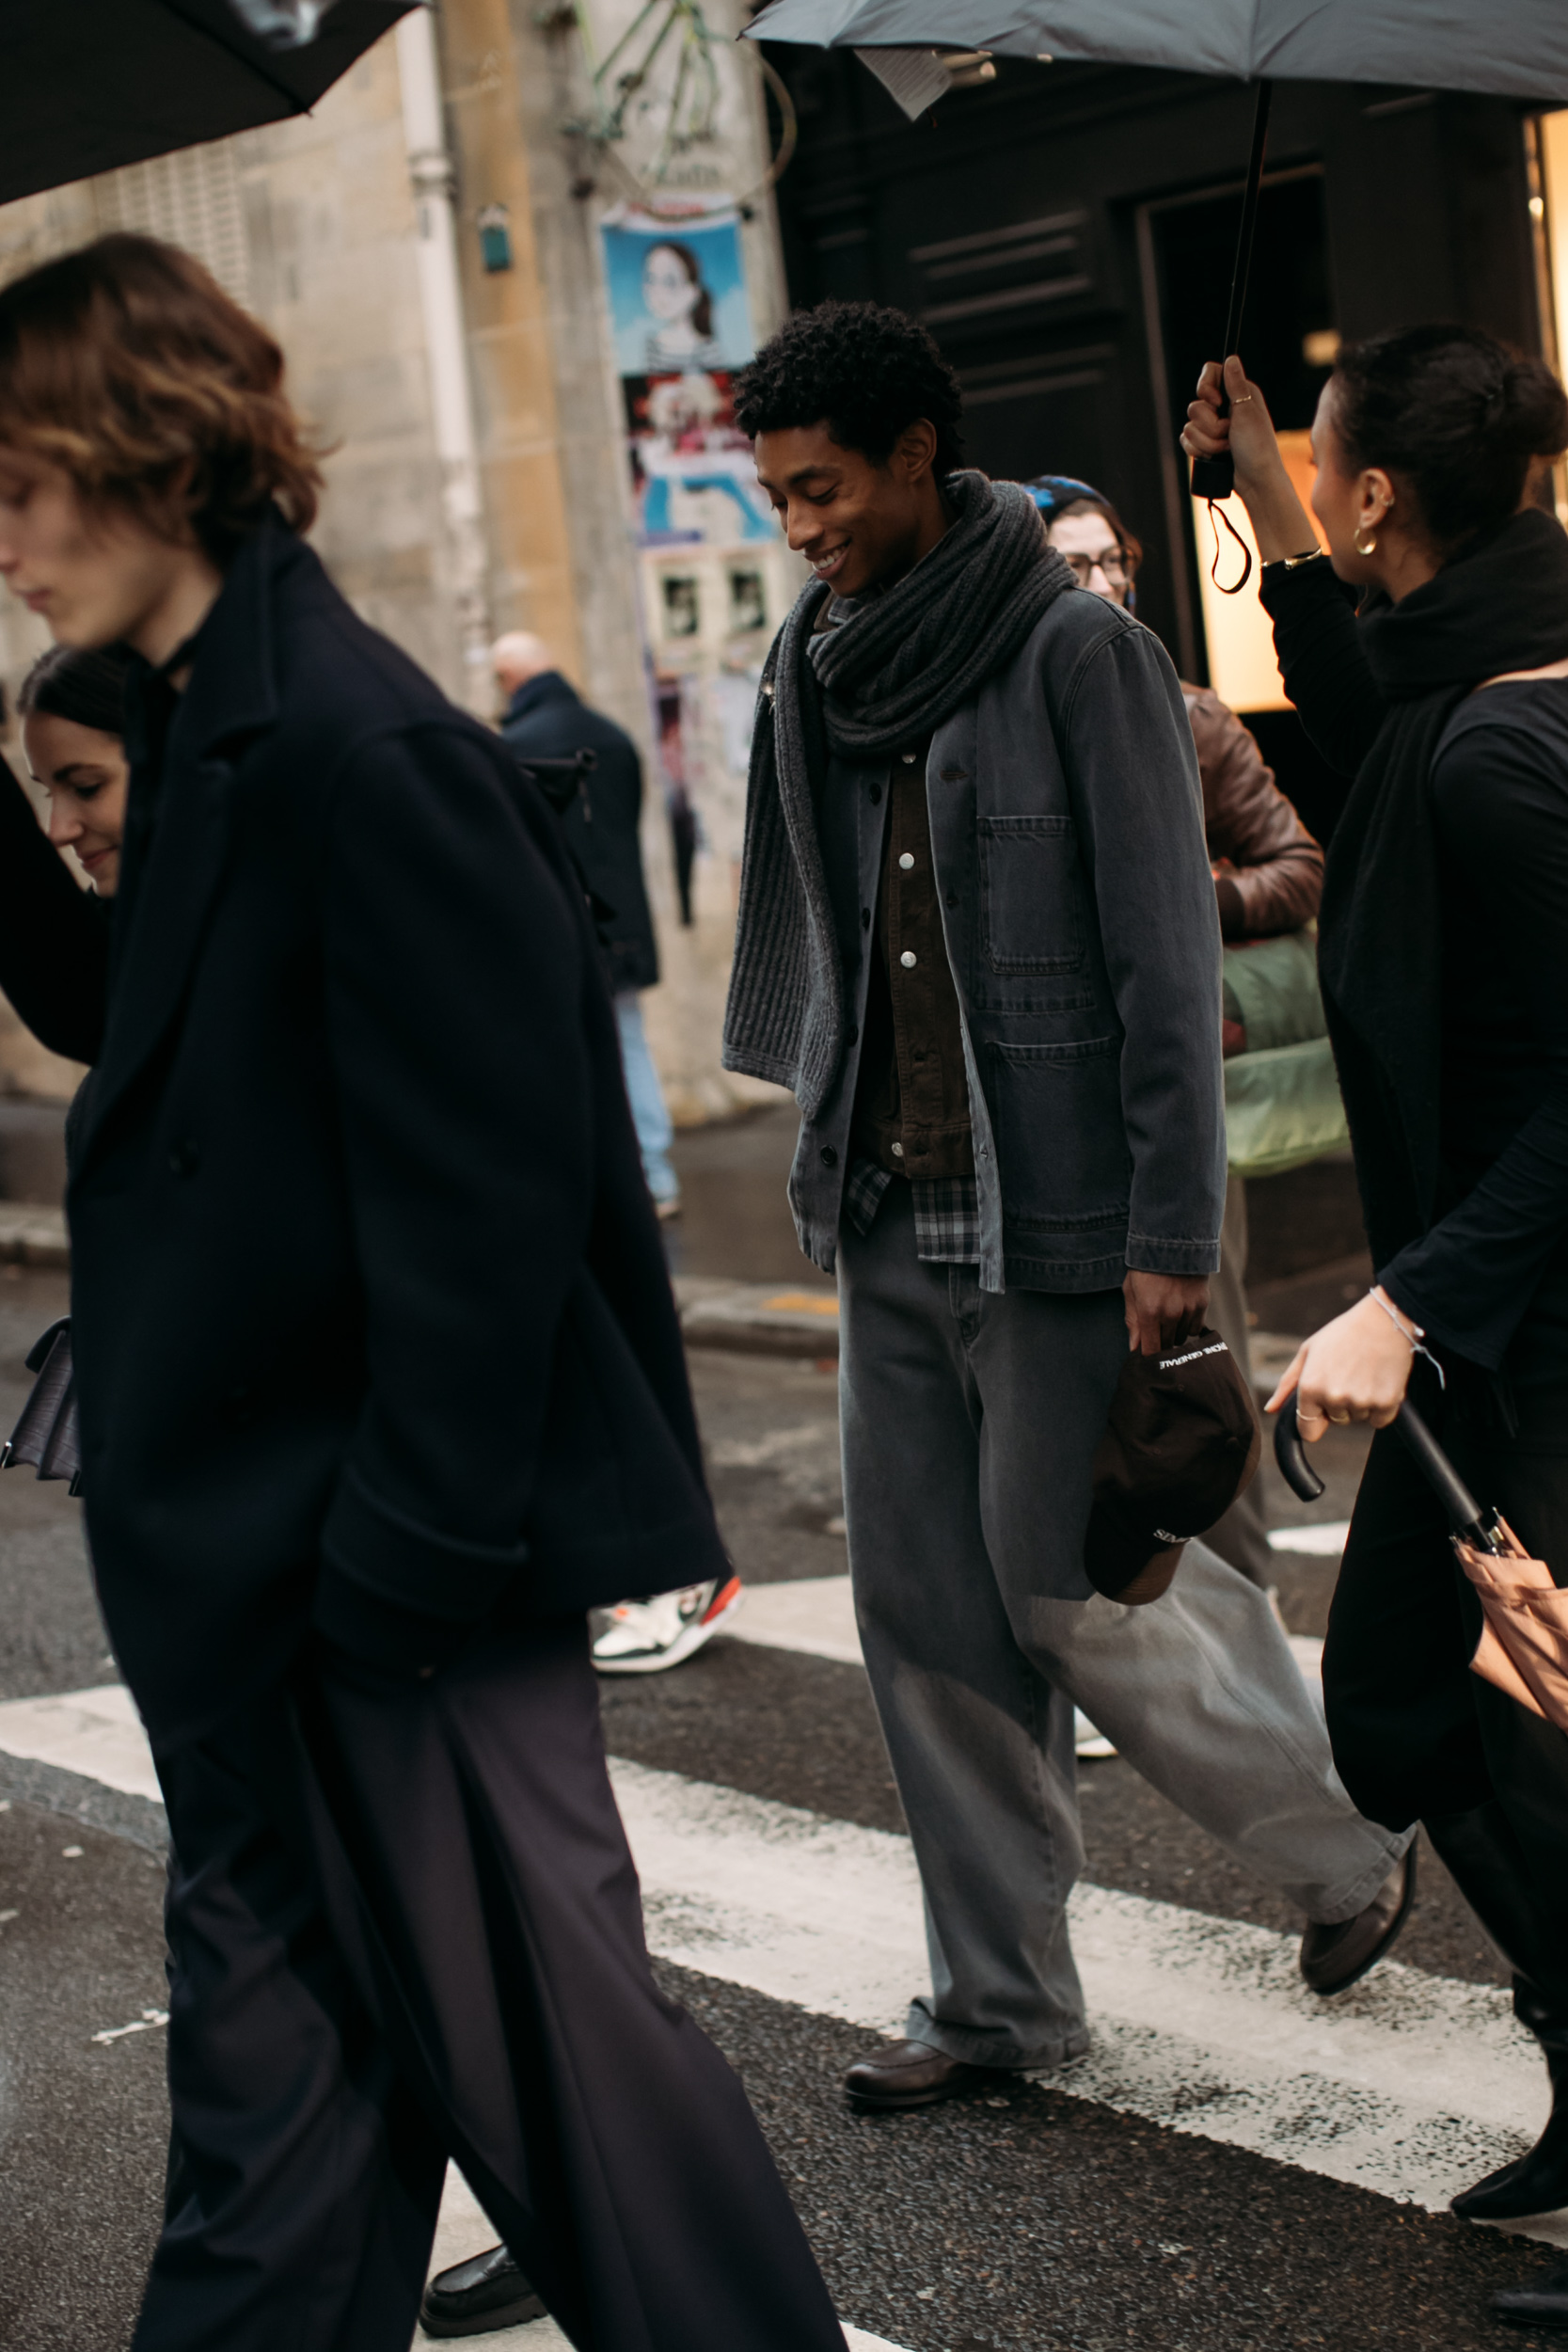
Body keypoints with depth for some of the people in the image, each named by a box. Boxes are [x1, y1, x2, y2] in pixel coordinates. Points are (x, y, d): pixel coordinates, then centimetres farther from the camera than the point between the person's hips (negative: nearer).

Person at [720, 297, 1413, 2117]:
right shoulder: (815, 671, 9)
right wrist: (830, 1150, 16)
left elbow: (1167, 962, -13)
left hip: (1055, 1219, -7)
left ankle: (1345, 1847, 22)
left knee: (1069, 1590, -3)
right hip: (889, 1219, 7)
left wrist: (1172, 1238, -16)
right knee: (920, 1606, 7)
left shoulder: (1078, 653, -10)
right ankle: (1000, 1995, 19)